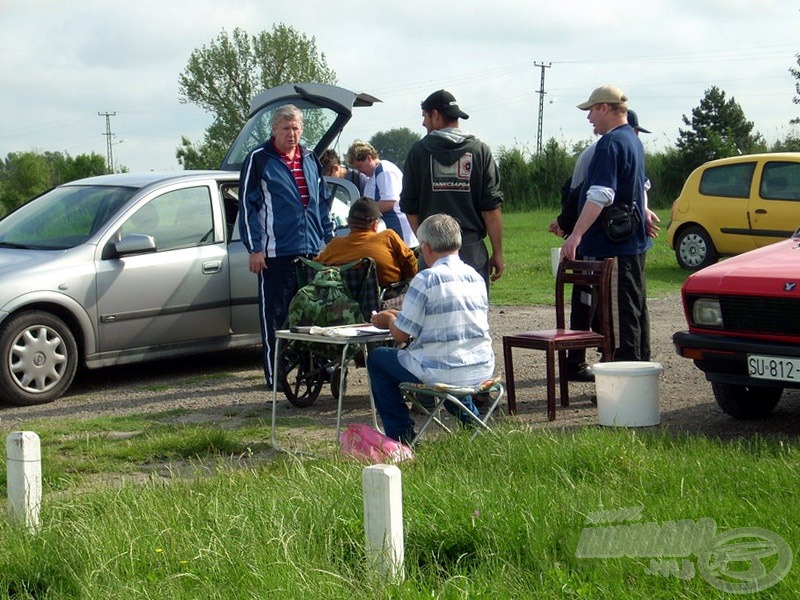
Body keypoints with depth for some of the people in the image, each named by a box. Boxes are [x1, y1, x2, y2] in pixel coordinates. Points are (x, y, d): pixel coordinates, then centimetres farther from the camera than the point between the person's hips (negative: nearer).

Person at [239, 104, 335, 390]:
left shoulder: (310, 160, 15)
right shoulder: (259, 159, -3)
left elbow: (323, 202, 22)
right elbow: (248, 205, -5)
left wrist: (329, 238, 16)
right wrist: (254, 248, -10)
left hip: (312, 250, 5)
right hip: (276, 253, -5)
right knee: (275, 314, -3)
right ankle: (275, 373, 2)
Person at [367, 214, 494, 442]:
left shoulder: (426, 280, -14)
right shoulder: (476, 277, 6)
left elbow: (402, 334, -11)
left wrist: (389, 320, 14)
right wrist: (400, 316, 23)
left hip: (441, 373, -7)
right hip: (481, 371, 7)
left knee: (377, 359, 15)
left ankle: (402, 436, 16)